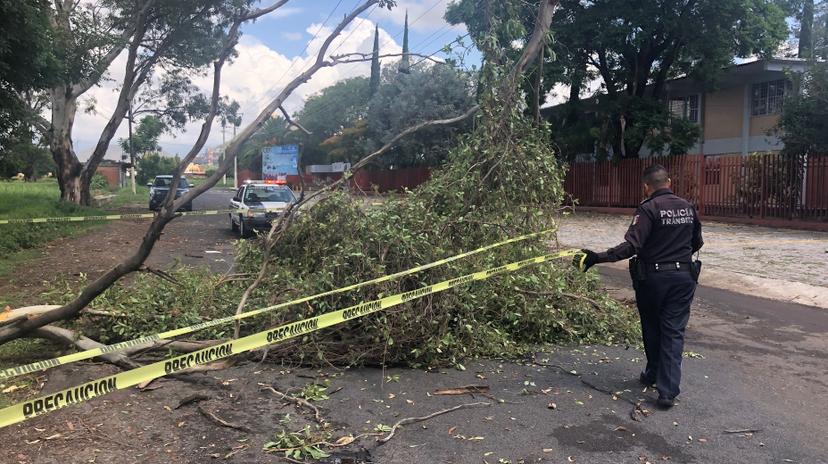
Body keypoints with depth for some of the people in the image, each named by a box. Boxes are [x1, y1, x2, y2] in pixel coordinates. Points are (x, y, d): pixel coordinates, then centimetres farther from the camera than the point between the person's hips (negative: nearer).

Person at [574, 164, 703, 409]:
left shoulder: (648, 209, -14)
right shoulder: (688, 207, 5)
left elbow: (632, 245, -25)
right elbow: (697, 242, 17)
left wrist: (598, 258, -28)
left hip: (652, 278, -4)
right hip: (683, 278, 4)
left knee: (651, 329, 17)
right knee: (674, 332, 3)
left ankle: (653, 374, 35)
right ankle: (668, 390, -3)